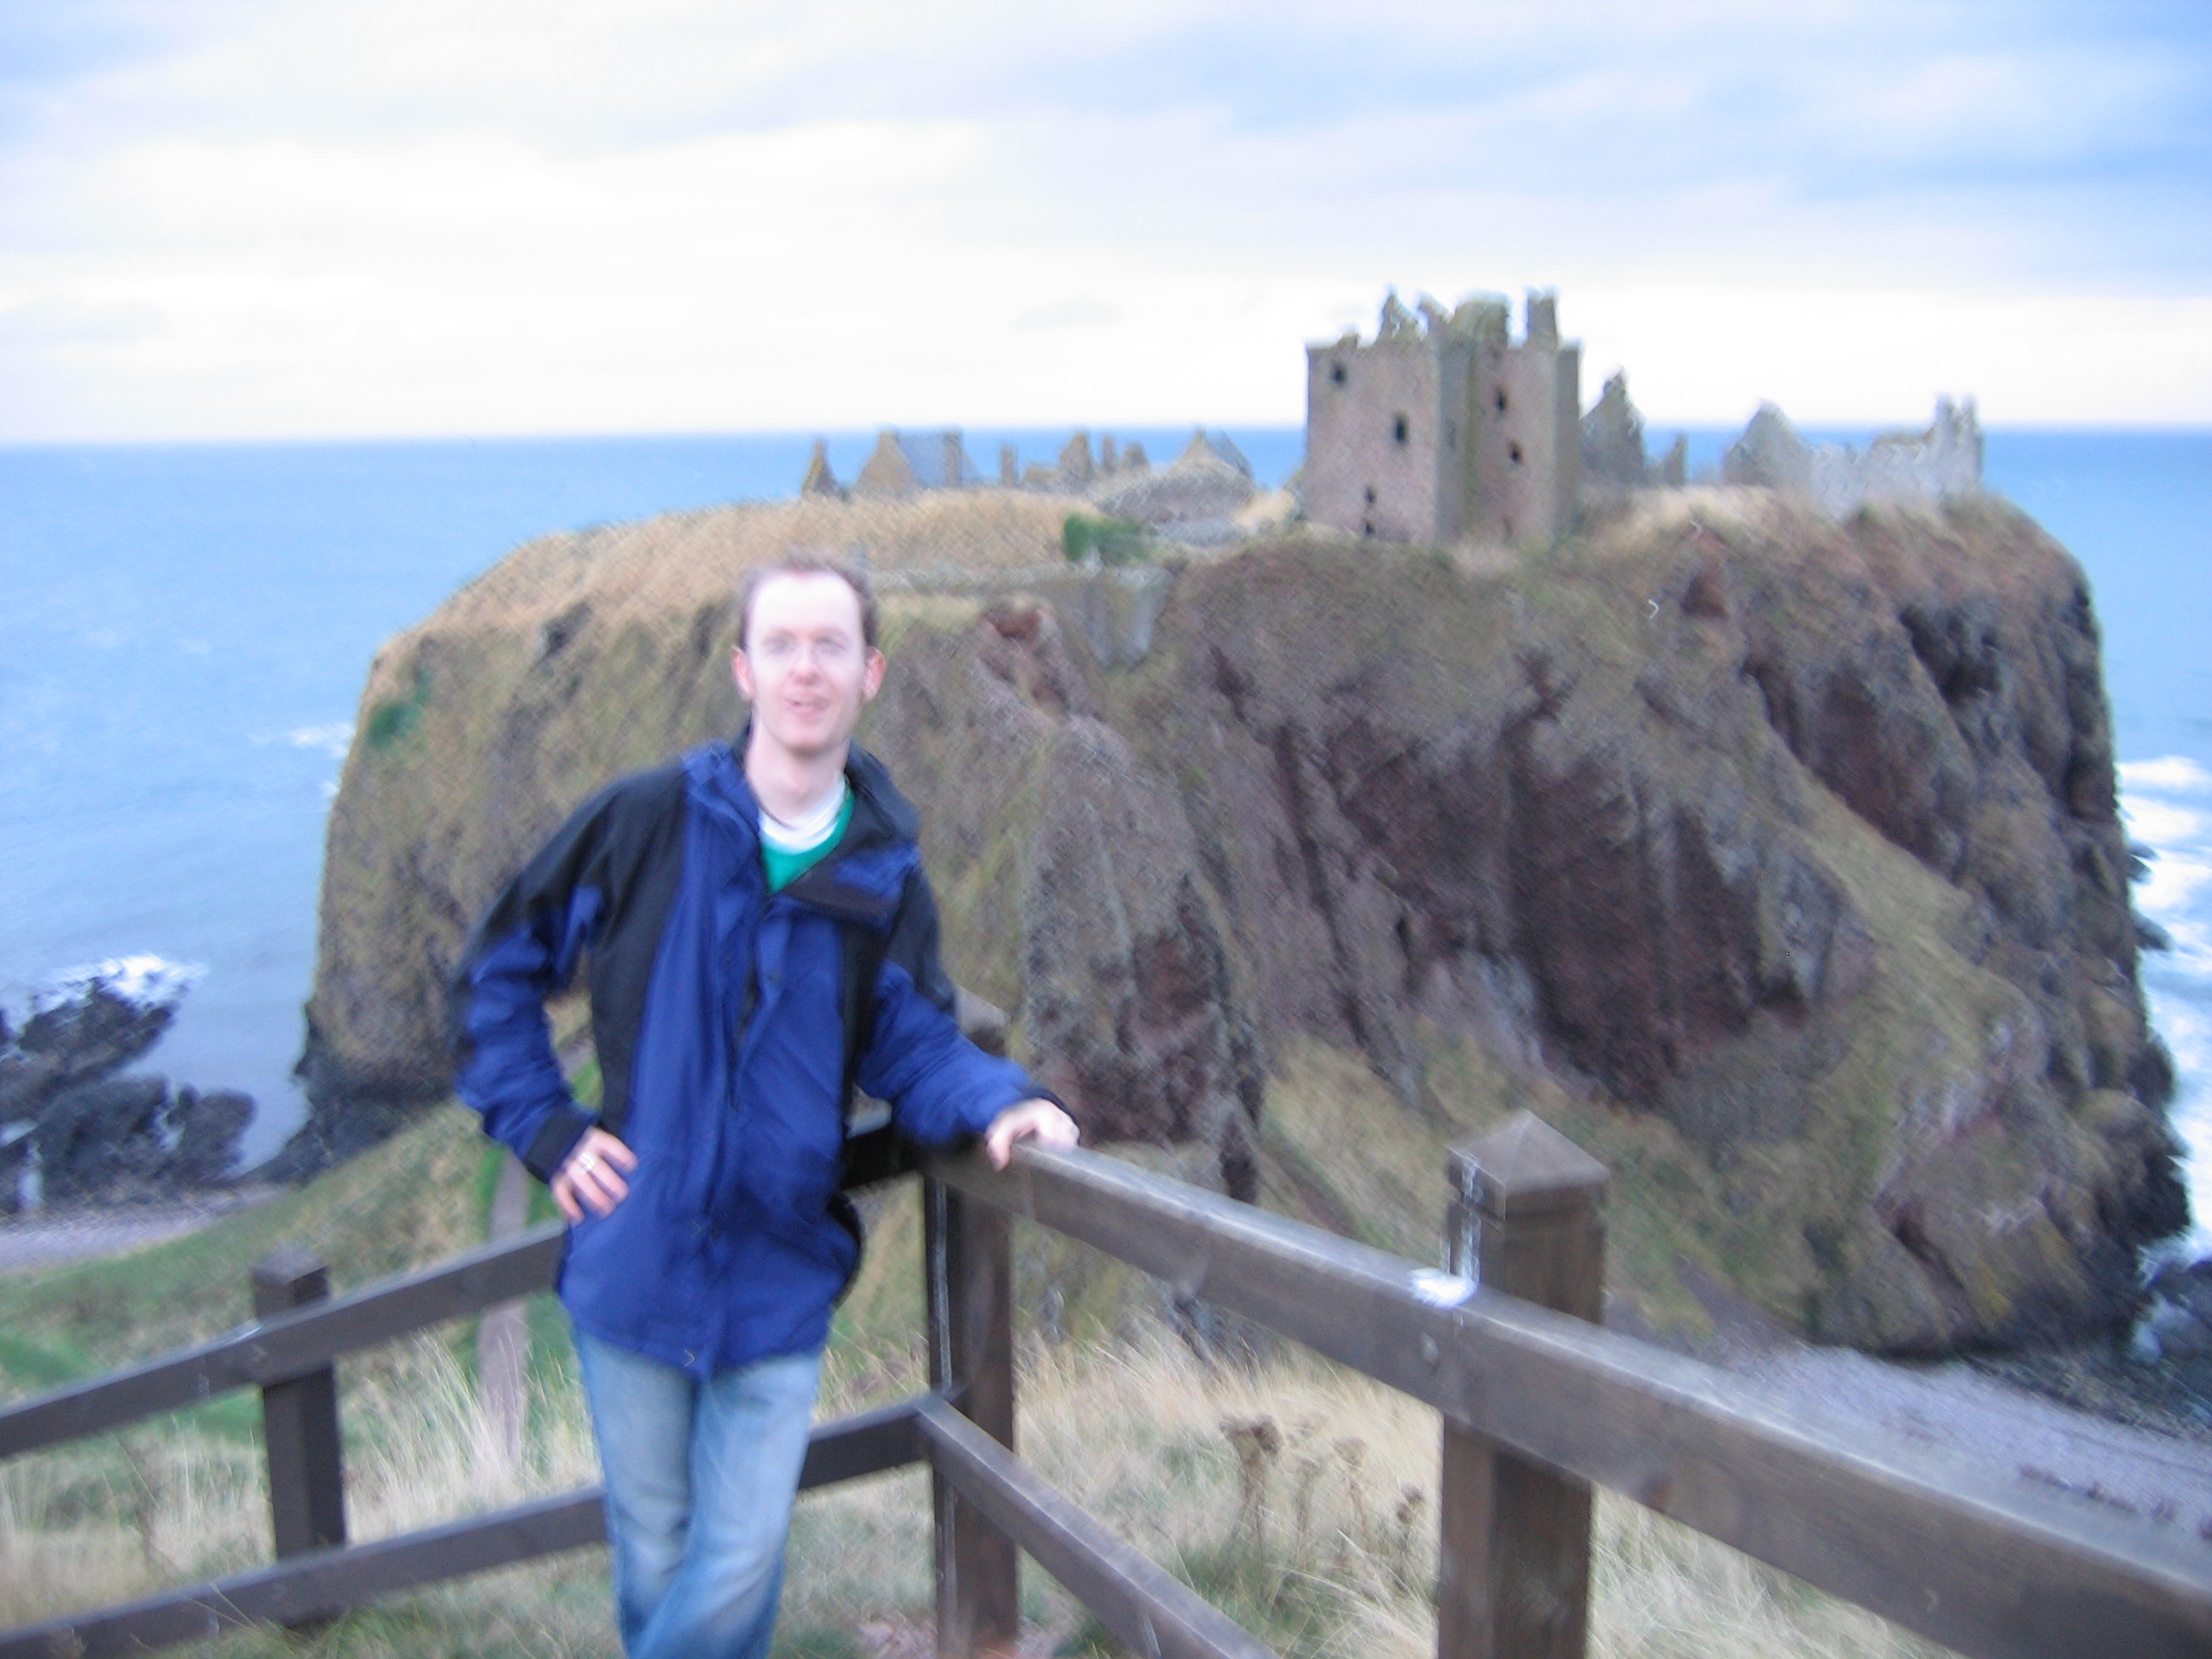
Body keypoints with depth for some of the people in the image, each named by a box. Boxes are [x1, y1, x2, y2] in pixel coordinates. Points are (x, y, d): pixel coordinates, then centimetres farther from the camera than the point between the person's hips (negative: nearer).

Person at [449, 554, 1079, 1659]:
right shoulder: (645, 821, -7)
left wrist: (996, 1104, -22)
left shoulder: (884, 878, -1)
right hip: (633, 1269, -1)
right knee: (657, 1557, 15)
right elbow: (498, 968, 3)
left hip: (779, 1287, 1)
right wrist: (542, 1130, -5)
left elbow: (912, 1049, -1)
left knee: (739, 1569, 4)